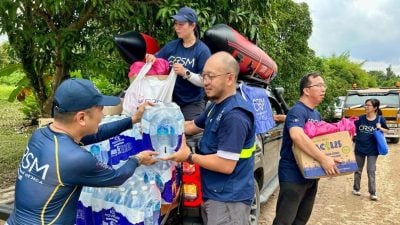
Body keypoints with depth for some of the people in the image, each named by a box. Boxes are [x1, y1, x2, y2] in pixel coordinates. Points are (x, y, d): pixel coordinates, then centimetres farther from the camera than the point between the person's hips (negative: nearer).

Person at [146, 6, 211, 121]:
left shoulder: (202, 50, -12)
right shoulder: (171, 46, 3)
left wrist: (185, 73, -30)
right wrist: (151, 58, -12)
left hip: (193, 104, -4)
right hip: (170, 100, 4)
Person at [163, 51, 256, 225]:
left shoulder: (234, 115, -25)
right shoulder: (217, 105, 7)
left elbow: (226, 165, -27)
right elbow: (193, 126, 21)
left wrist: (189, 157, -15)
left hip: (228, 199, -9)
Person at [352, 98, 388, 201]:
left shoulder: (380, 119, -7)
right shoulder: (360, 118, -6)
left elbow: (386, 131, 5)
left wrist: (380, 128, -14)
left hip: (372, 150, -2)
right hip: (359, 149, 2)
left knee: (371, 171, 1)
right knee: (358, 170, 14)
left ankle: (373, 193, 13)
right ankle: (356, 188, 30)